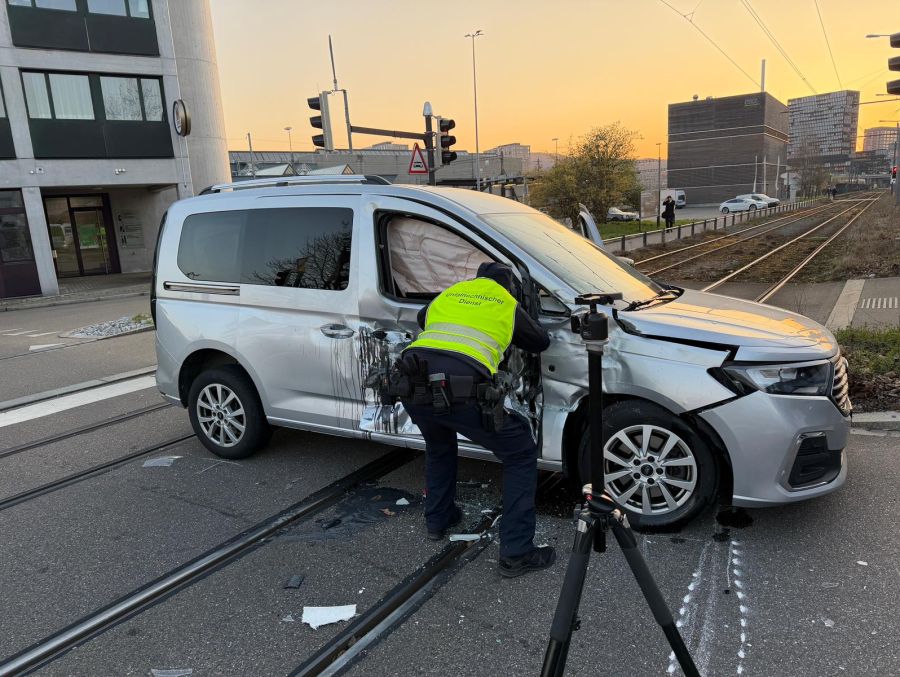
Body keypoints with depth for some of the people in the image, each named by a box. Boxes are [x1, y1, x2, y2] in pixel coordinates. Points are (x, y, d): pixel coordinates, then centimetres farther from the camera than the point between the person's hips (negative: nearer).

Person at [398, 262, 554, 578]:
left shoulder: (448, 294, 29)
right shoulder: (509, 305, 19)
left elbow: (422, 318, 49)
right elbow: (541, 342, 33)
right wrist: (514, 335, 51)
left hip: (412, 385, 5)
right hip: (461, 390, -5)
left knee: (439, 447, 37)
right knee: (521, 455, 14)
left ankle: (437, 520, 45)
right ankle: (516, 552, 13)